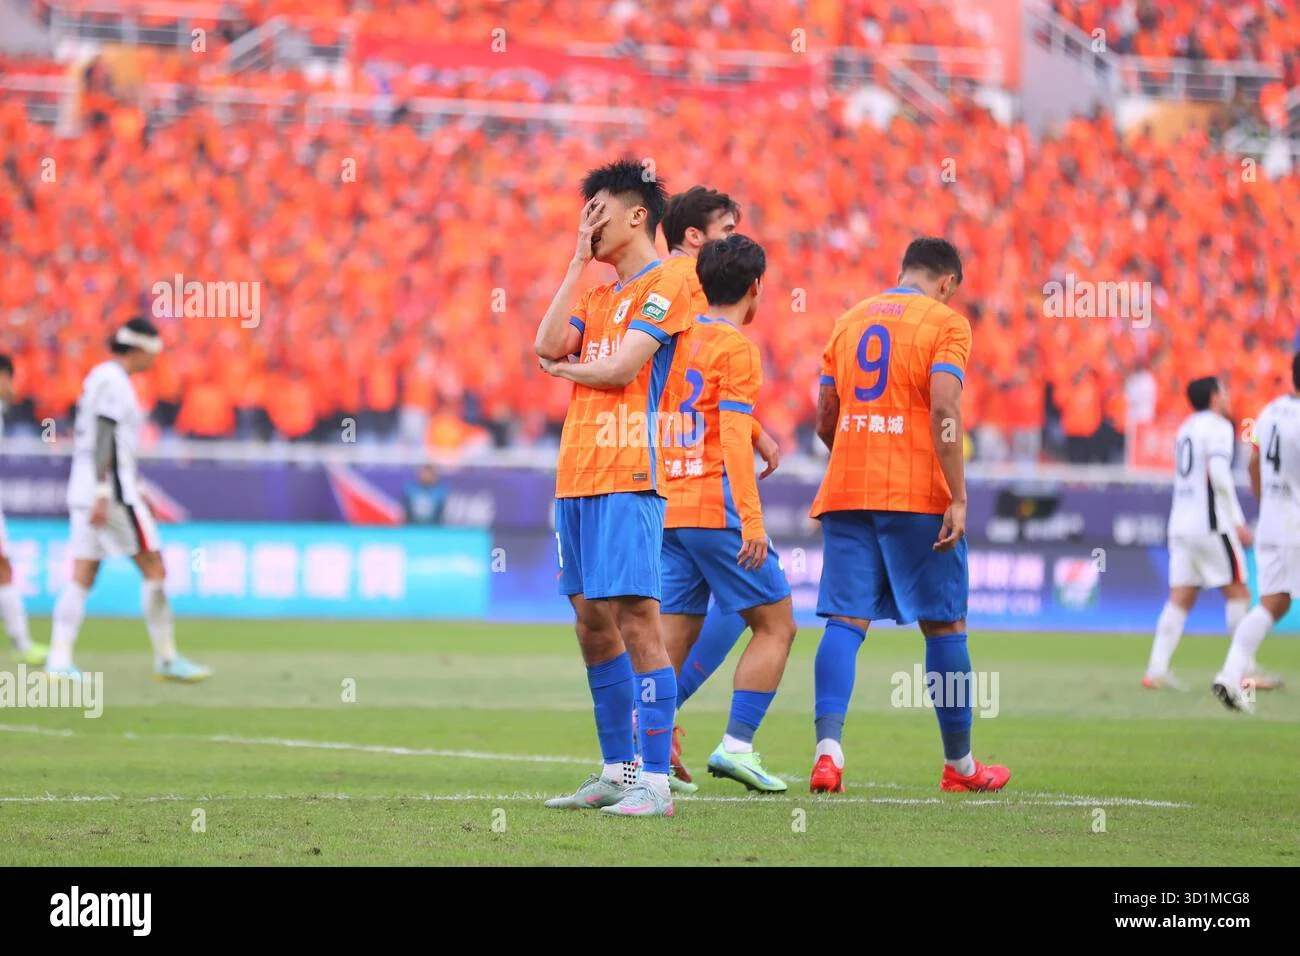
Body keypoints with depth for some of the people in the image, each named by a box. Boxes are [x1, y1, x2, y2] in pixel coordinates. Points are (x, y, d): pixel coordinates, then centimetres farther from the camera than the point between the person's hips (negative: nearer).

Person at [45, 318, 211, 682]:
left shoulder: (101, 377, 18)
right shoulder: (112, 381, -12)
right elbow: (102, 440, -19)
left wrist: (133, 489, 26)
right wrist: (103, 495, -23)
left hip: (85, 489, 9)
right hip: (112, 489, -9)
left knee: (82, 577, 3)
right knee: (154, 568, -2)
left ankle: (59, 659, -5)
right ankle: (166, 658, 1)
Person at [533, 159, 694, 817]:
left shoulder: (665, 285, -4)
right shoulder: (597, 294, 21)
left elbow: (622, 367, -13)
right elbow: (548, 345, 6)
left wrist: (563, 369, 5)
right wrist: (579, 261, 8)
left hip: (628, 476, -9)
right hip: (576, 477, 9)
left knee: (635, 618, -13)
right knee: (591, 622, 10)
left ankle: (655, 781, -15)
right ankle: (617, 770, 18)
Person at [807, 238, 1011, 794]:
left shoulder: (850, 321, 15)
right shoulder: (945, 323, -2)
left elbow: (825, 420, 16)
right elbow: (944, 411, -15)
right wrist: (957, 498, -16)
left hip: (847, 494, 4)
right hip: (919, 496, -4)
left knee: (845, 621, -2)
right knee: (944, 625, 7)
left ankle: (828, 748, -21)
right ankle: (959, 764, 15)